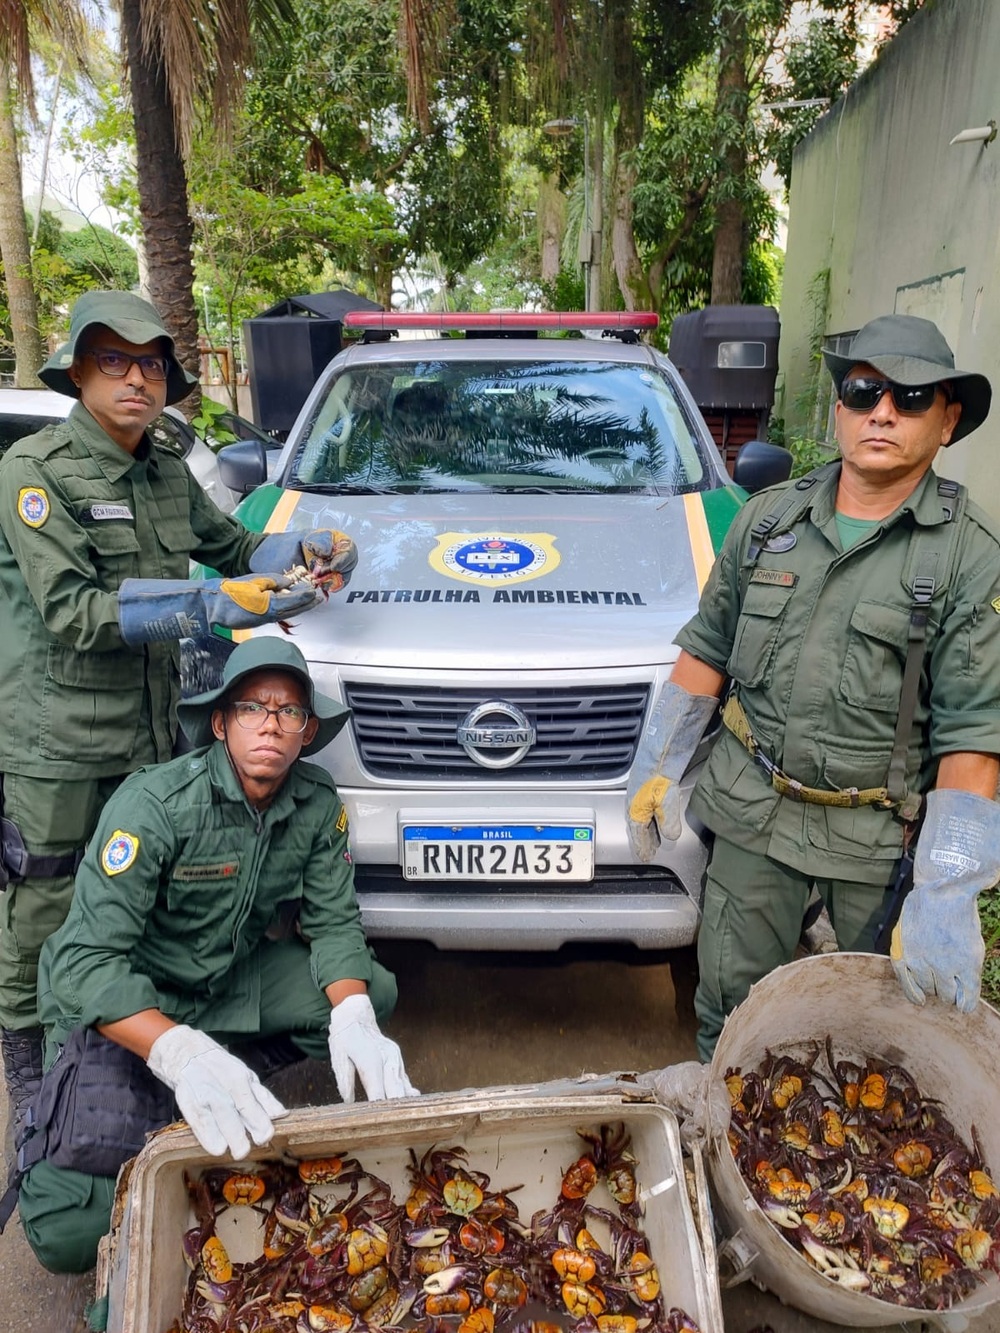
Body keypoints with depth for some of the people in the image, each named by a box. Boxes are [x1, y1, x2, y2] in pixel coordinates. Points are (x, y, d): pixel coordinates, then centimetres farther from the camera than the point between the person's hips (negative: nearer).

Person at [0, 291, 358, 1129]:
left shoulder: (168, 474, 9)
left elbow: (234, 547, 22)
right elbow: (72, 612, -19)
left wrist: (308, 552, 2)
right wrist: (218, 606, -26)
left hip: (153, 737, 6)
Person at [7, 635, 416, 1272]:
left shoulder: (318, 803, -12)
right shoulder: (154, 804, -28)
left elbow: (334, 922, -8)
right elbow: (85, 961, -31)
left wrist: (353, 1020, -28)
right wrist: (181, 1055, -46)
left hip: (232, 981, 5)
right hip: (123, 1003, -5)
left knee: (374, 991, -12)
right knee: (73, 1234, -17)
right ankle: (65, 1111, 14)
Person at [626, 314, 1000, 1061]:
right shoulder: (768, 519, 2)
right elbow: (707, 651, 9)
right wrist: (656, 767, 5)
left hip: (882, 832, -2)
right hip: (753, 808, 3)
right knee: (730, 1007, 15)